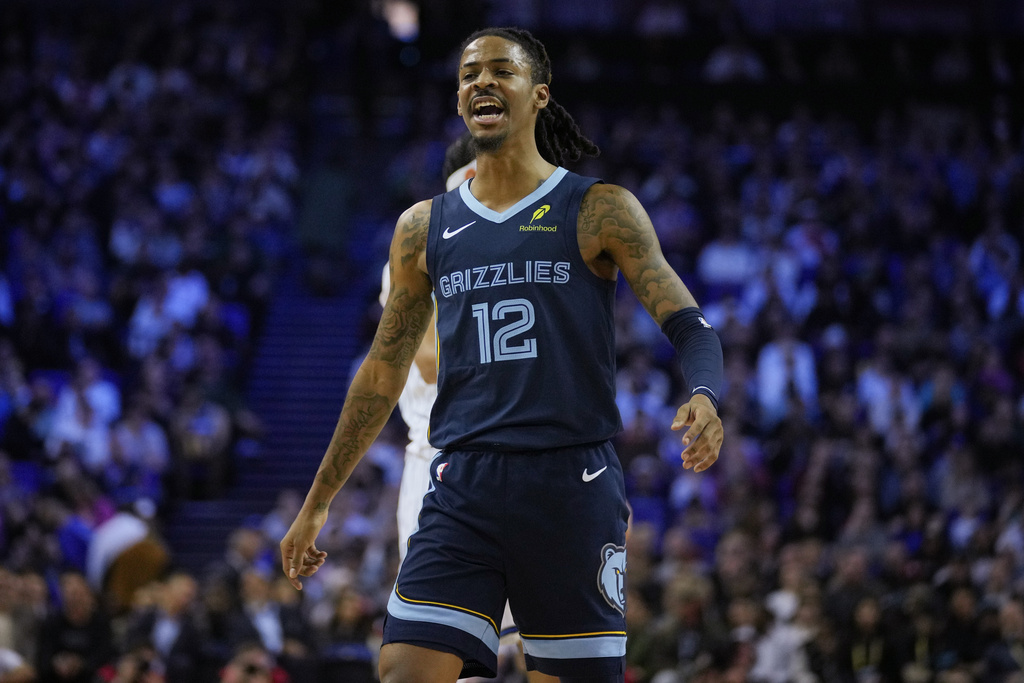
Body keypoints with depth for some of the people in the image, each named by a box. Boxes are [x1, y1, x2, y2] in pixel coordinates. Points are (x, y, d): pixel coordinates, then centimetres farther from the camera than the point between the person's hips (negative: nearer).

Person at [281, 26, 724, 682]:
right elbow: (383, 374, 20)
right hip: (463, 488, 2)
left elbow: (689, 325, -2)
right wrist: (317, 504, 21)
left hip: (572, 481, -2)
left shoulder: (599, 210, 3)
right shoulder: (425, 227, 13)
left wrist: (704, 397, -26)